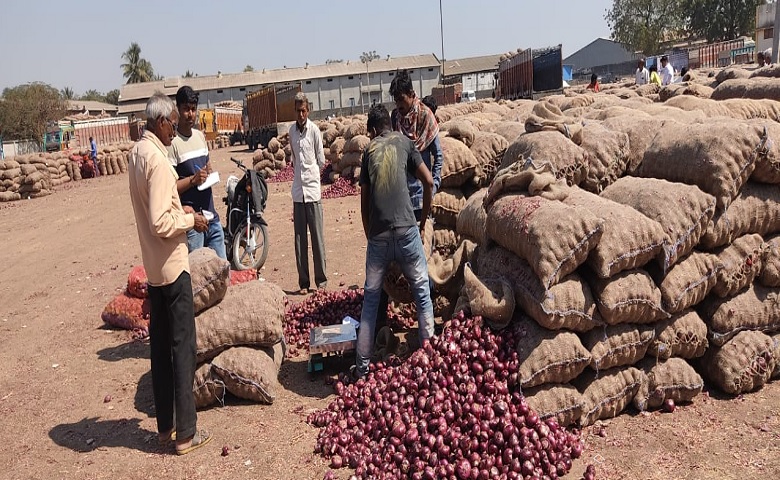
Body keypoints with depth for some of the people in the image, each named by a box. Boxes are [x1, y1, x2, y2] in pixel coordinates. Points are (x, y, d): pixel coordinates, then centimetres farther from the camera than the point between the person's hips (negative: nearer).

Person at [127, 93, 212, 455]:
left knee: (160, 344, 14)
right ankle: (186, 433, 9)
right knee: (183, 346, 0)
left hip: (152, 265, 9)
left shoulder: (137, 153, 9)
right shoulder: (157, 159, -19)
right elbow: (161, 223, -24)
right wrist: (190, 219, -10)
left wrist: (180, 209, 9)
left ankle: (165, 426, 24)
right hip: (172, 264, -9)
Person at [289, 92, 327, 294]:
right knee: (299, 238, 6)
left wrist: (311, 173, 10)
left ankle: (321, 279, 11)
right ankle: (303, 281, 13)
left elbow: (321, 160, 1)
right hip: (298, 191, 4)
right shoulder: (292, 130, 9)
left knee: (317, 237, 1)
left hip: (313, 190, -4)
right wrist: (300, 171, 10)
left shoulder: (314, 130, -4)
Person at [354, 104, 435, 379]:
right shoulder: (404, 143, 9)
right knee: (421, 290, 12)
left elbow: (364, 199, 15)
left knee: (371, 297, 11)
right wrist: (424, 220, 14)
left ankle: (362, 366, 15)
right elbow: (428, 182, 2)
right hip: (405, 229, -2)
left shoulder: (369, 150, 14)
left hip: (377, 234, 2)